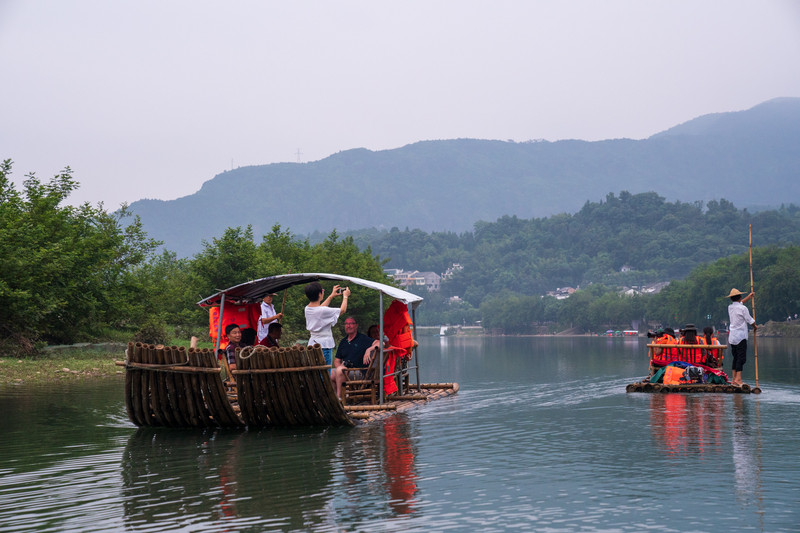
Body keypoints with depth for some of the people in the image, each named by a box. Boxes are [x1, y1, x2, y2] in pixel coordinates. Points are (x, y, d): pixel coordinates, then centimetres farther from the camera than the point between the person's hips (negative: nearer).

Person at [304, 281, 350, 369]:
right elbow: (342, 310, -6)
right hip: (324, 345, -8)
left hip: (312, 344, 8)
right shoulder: (323, 311, -18)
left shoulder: (307, 309, 5)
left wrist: (331, 296, 34)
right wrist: (345, 296, 12)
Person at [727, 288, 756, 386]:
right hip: (740, 336, -7)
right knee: (741, 358, -8)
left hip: (732, 336, 7)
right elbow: (750, 320, -4)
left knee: (735, 358, 11)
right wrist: (755, 327, 17)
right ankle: (738, 379, -18)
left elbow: (739, 303, 31)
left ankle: (733, 379, 9)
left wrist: (749, 297, 42)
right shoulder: (743, 308, -11)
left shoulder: (730, 307, 10)